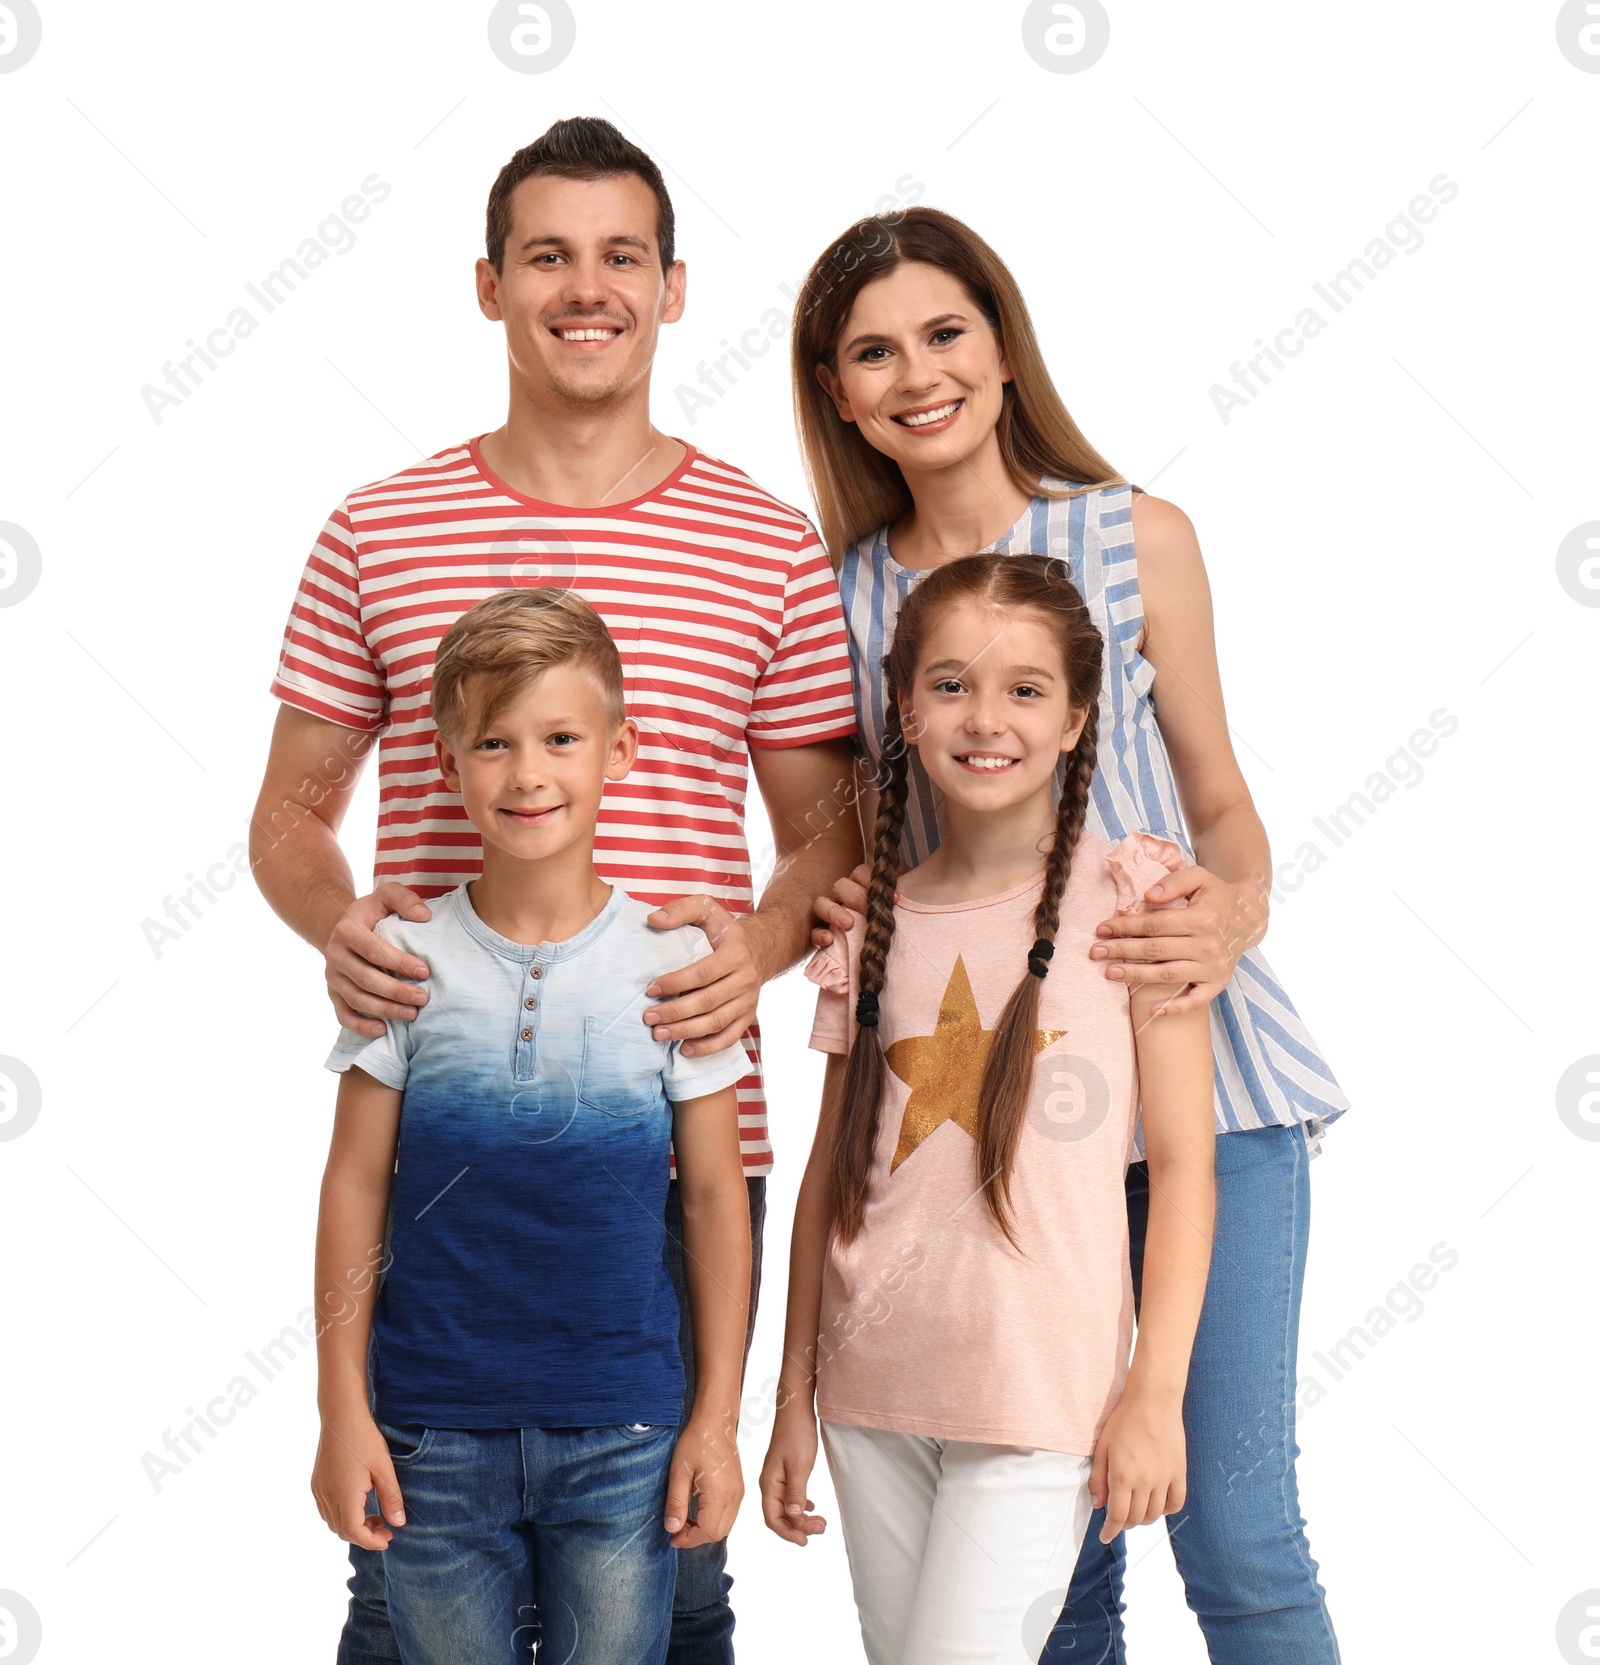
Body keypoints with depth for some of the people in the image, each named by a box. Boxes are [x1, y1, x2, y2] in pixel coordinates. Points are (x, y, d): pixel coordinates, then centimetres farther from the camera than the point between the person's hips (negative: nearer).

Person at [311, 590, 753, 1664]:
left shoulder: (674, 964, -3)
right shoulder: (406, 960, -3)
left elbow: (716, 1198, 2)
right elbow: (356, 1183, 2)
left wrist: (718, 1417, 1)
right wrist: (343, 1410, 1)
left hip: (622, 1432, 0)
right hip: (432, 1429, 1)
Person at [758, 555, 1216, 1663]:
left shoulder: (1128, 897, -4)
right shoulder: (875, 928, 7)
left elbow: (1182, 1162, -5)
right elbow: (833, 1171, 11)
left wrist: (1157, 1395, -10)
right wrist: (795, 1396, 12)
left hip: (1043, 1393, -4)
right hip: (872, 1385, 5)